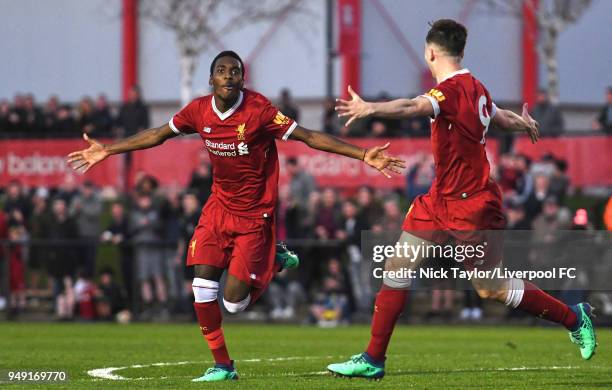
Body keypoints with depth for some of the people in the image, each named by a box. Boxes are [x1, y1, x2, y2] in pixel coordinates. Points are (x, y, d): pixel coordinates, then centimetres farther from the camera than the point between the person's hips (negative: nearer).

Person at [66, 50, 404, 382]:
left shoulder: (258, 110, -18)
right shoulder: (199, 110, -4)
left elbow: (310, 137, -17)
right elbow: (157, 135, 11)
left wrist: (363, 155, -24)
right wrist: (106, 151, 13)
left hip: (255, 214, -5)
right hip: (219, 206, 5)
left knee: (234, 302, -8)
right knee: (202, 288, -7)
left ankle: (274, 263, 21)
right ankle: (222, 365, 9)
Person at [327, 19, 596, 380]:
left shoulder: (453, 88, -21)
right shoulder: (474, 88, 7)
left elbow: (415, 107, -41)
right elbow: (500, 117, 27)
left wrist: (370, 108, -57)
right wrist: (524, 123, 51)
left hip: (471, 205, -9)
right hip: (441, 201, 9)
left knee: (491, 288, 3)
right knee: (397, 267, 2)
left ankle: (574, 318, 22)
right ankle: (373, 359, 6)